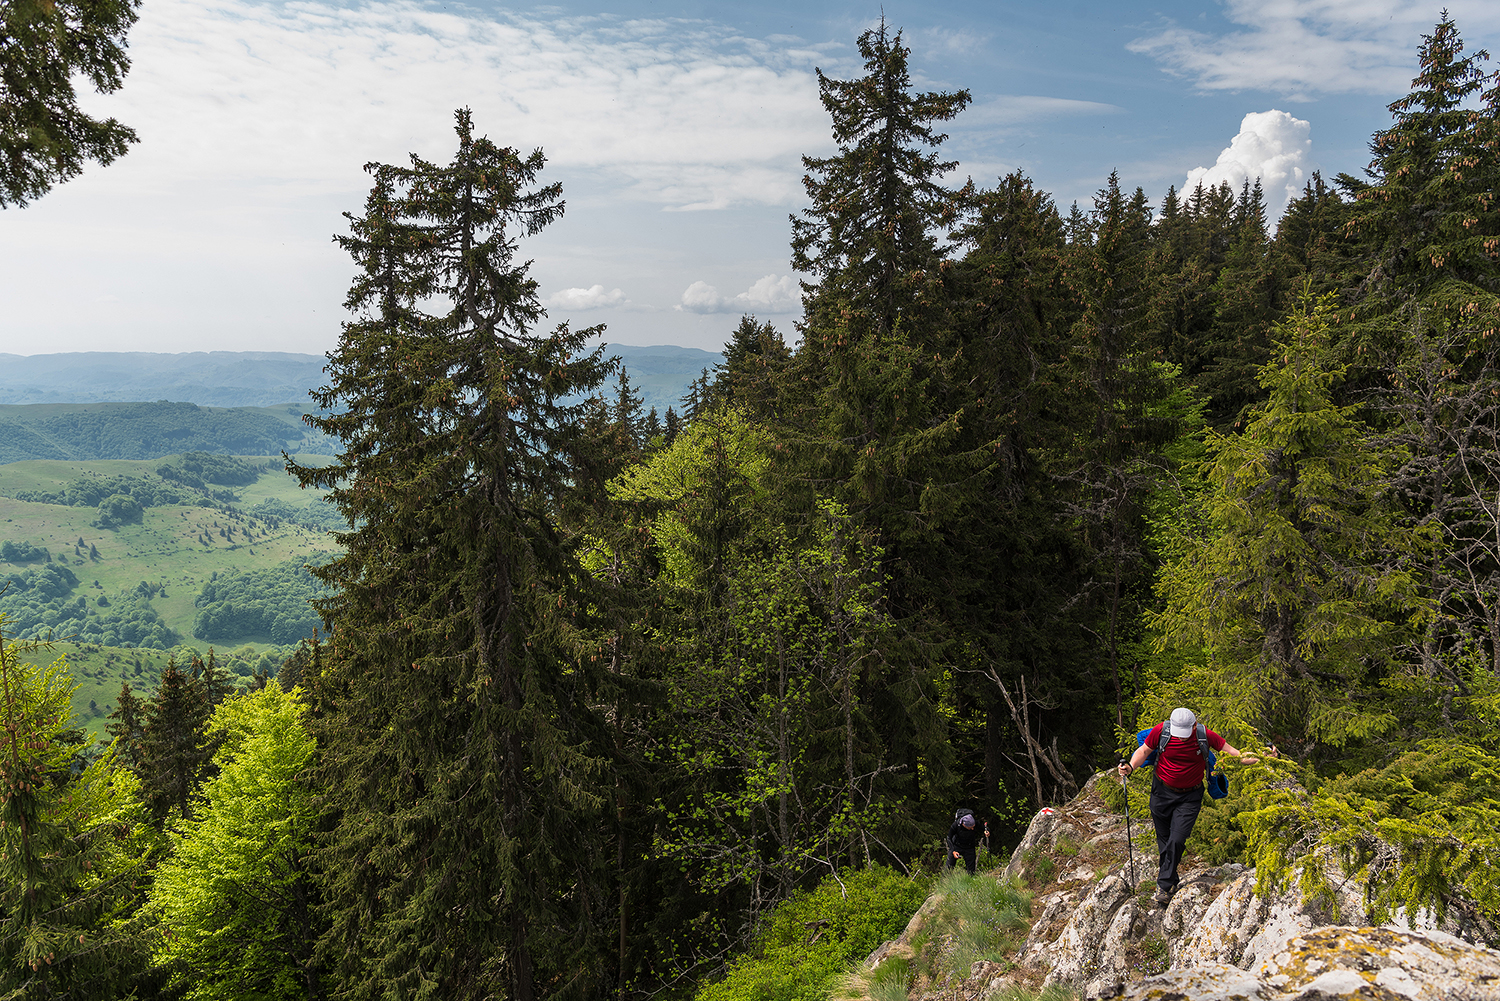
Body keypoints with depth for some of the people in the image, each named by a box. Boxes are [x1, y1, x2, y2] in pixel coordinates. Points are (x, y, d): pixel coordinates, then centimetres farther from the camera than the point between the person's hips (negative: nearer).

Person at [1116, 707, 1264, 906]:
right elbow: (1144, 750, -2)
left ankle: (1164, 886, 5)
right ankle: (1167, 869, 36)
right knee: (1163, 837, 12)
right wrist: (1130, 767, -18)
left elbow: (1234, 754, -9)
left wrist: (1260, 758, -22)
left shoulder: (1205, 735, -17)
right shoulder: (1161, 731, -16)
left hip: (1189, 797, -1)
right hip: (1162, 792, 1)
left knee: (1177, 841, -9)